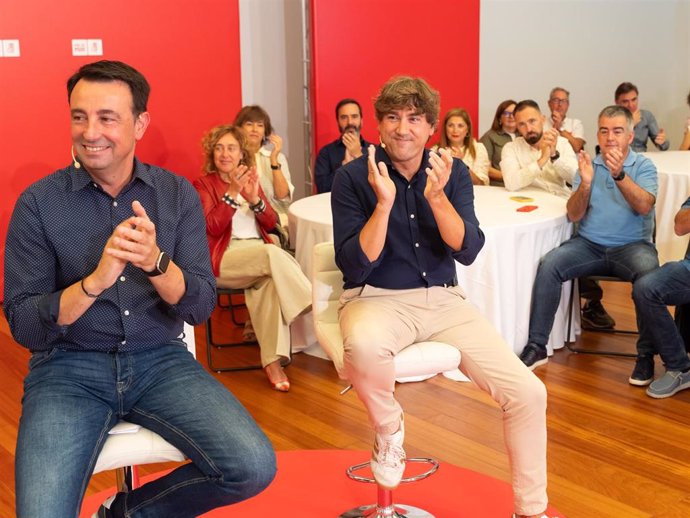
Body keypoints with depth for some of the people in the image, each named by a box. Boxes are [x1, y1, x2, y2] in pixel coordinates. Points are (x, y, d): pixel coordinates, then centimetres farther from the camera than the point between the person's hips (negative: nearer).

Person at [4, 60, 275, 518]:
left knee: (254, 468, -17)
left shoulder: (177, 194, 1)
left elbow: (201, 307, -4)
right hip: (68, 368, -2)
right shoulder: (39, 203, -4)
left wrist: (155, 263, -25)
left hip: (159, 359, 2)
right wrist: (96, 280, -26)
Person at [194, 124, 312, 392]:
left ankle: (273, 361, -35)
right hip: (225, 259, -4)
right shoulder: (202, 184, 10)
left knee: (271, 279, -32)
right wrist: (232, 193, -16)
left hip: (260, 254, 4)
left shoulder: (250, 181, 23)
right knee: (274, 255, -34)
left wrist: (254, 199, -9)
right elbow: (213, 226, -6)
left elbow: (271, 223, 10)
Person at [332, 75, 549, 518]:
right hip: (377, 298, -3)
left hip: (443, 299, 4)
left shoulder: (453, 171, 3)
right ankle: (389, 428, -7)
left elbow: (467, 252, -7)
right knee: (363, 347, -41)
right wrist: (384, 202, -24)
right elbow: (355, 268, -13)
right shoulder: (353, 177, -7)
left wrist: (437, 197, -22)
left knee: (529, 393, -10)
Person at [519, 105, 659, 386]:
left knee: (649, 273, -34)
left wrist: (620, 175, -30)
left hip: (632, 245, -2)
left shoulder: (644, 166, 3)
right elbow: (574, 215, 0)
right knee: (548, 265, -23)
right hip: (589, 244, 2)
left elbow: (644, 207, -16)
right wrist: (585, 184, -18)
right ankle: (536, 347, -17)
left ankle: (646, 355, -19)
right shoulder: (589, 165, 10)